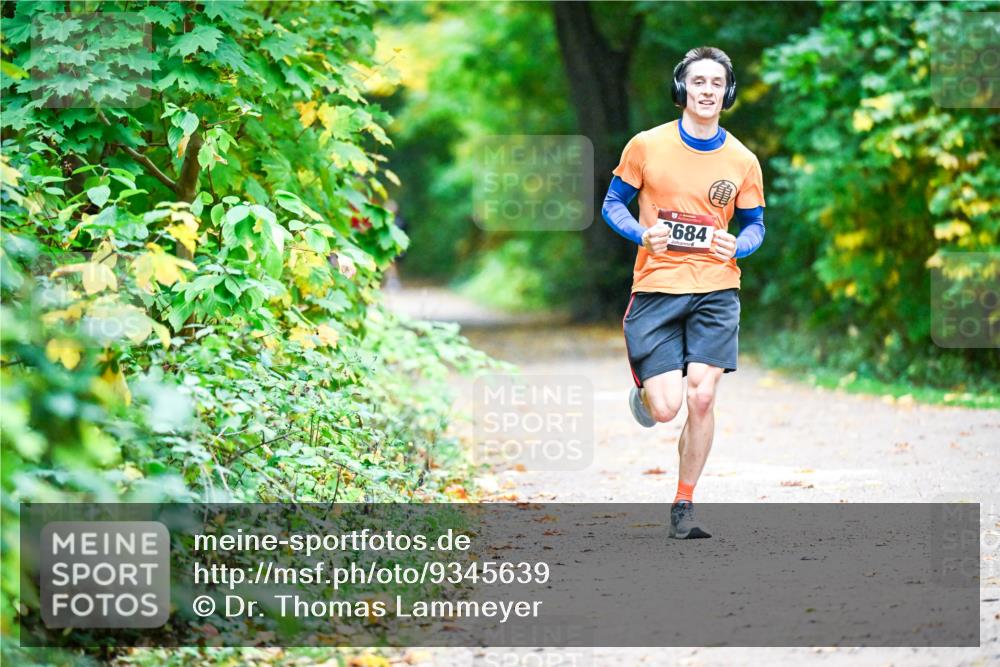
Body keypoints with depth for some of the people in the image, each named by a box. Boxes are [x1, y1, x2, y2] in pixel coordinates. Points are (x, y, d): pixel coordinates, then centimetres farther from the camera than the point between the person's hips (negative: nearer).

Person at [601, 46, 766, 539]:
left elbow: (754, 225, 13)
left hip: (715, 293, 1)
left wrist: (737, 246, -10)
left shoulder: (742, 161, 3)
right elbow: (613, 204, 5)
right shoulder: (646, 146, -2)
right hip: (656, 290, -1)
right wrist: (643, 234, -15)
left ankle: (683, 507, 7)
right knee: (665, 409, -10)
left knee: (702, 398, -9)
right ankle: (644, 385, 30)